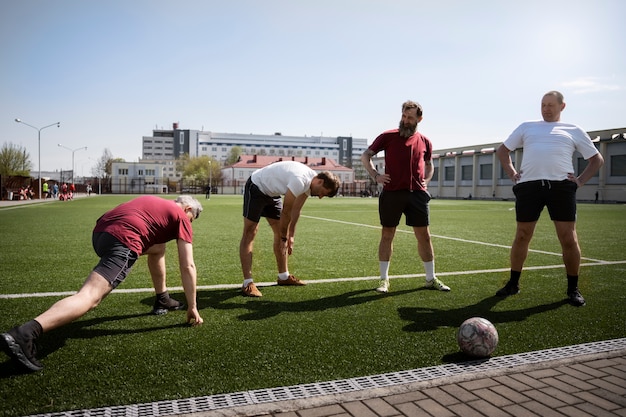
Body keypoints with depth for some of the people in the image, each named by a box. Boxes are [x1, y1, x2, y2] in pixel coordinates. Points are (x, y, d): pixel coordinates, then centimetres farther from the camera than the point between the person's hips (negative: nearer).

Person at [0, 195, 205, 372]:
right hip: (122, 241, -9)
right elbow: (188, 266, 8)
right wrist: (192, 307, 12)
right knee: (89, 297, -19)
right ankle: (22, 335, -36)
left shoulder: (156, 203, 32)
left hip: (100, 231, 9)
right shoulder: (181, 217, 12)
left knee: (158, 248, 31)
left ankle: (162, 300, 36)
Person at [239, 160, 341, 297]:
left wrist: (290, 236, 5)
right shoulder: (300, 181, -33)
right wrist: (285, 237, -13)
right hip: (256, 187, -10)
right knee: (250, 234, -12)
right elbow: (286, 211, -25)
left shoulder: (310, 183, -5)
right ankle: (248, 283, -13)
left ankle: (284, 276, 19)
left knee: (280, 233, 9)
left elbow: (296, 210, 3)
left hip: (271, 193, 10)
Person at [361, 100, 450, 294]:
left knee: (424, 235, 6)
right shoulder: (388, 137, 1)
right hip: (392, 192, -2)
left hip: (417, 194, 3)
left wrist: (425, 181, 9)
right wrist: (375, 175, -7)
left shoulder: (425, 142, 11)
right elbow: (365, 155, 6)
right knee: (387, 235, 3)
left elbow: (429, 165, 26)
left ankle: (431, 279, 19)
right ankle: (384, 279, 14)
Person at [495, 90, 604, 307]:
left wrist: (580, 180, 4)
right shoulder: (527, 127, 17)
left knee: (569, 239, -2)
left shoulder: (574, 130, 15)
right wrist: (511, 174, 7)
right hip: (529, 186, 1)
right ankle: (513, 283, 18)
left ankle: (573, 289, 13)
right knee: (522, 237, 5)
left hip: (561, 186, 0)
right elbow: (502, 150, 20)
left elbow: (597, 159, 19)